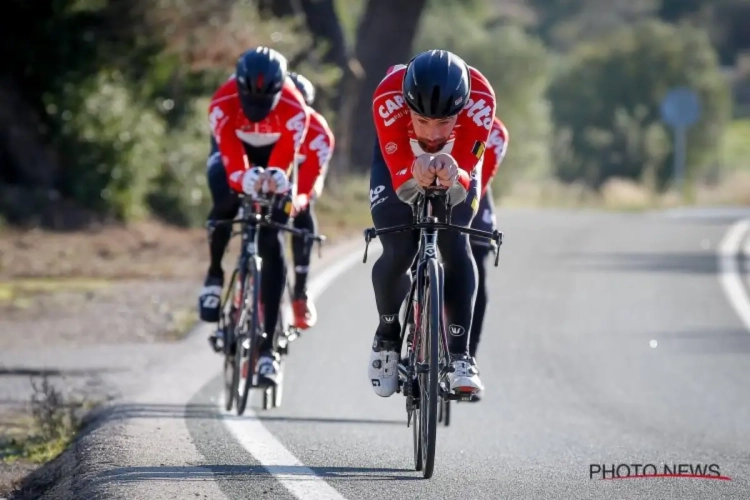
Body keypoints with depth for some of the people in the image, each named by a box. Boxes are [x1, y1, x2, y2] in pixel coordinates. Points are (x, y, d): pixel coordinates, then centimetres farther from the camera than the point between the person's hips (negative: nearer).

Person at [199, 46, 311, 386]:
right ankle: (214, 275, -2)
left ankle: (268, 347, -14)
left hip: (273, 154, 0)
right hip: (234, 150, 0)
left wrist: (275, 179, -65)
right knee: (225, 203, -34)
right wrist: (246, 179, -65)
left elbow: (286, 156, -42)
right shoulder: (223, 103, -35)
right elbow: (230, 155, -43)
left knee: (271, 243, -14)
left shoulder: (294, 108, -35)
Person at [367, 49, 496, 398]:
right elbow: (401, 183, -38)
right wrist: (416, 175, -61)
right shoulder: (389, 96, -40)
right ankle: (386, 339, 11)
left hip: (457, 162, 1)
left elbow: (464, 184, -38)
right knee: (397, 252, -15)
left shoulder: (480, 98, -39)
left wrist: (452, 178, -61)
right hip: (398, 161, 0)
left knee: (455, 245, -20)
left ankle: (460, 355, -16)